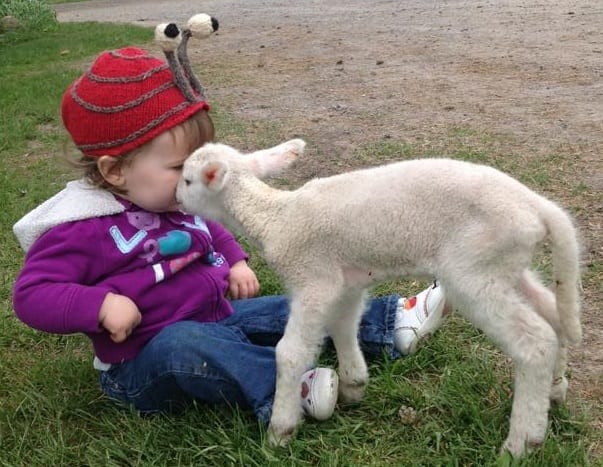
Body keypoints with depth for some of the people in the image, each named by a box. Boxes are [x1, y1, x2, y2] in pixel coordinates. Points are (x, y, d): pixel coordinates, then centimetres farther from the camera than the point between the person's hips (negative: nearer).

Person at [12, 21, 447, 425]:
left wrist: (236, 262, 9)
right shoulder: (83, 229, -19)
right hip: (146, 362, -7)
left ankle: (393, 322, -3)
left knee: (293, 309, -2)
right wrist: (102, 305, -34)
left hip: (218, 320, 8)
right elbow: (32, 294, -22)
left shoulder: (178, 203, 6)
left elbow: (213, 231, 26)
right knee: (183, 343, -40)